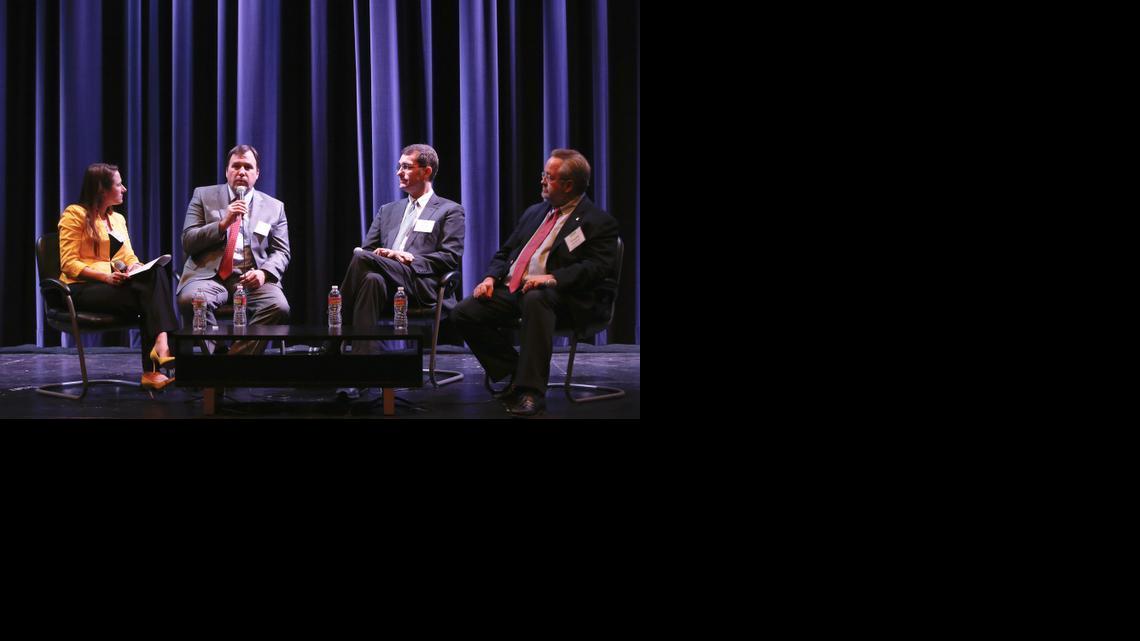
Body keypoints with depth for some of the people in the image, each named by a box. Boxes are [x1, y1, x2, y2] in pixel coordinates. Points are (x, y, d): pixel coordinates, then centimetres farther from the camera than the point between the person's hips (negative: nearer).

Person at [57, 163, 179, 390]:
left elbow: (129, 257, 16)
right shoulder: (75, 214, -1)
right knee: (149, 295, -32)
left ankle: (162, 343, -44)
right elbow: (69, 264, -8)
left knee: (157, 272, -29)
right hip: (83, 288, -6)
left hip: (114, 284, 6)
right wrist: (105, 276, -22)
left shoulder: (118, 219, 22)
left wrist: (136, 267, -9)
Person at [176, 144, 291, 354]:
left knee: (279, 307, -31)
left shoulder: (274, 207, 16)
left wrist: (264, 272, -10)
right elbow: (187, 242, 4)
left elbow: (281, 252, 12)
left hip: (252, 278, 1)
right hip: (211, 275, -1)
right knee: (189, 300, -34)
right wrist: (223, 224, -10)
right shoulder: (204, 196, 13)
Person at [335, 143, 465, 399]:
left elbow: (451, 258, 0)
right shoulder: (388, 211, 31)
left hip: (421, 287, -4)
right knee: (371, 280, -36)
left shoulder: (450, 211, 14)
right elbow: (366, 249, 22)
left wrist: (410, 259, -13)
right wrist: (379, 254, -4)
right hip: (386, 284, 5)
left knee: (363, 259, -32)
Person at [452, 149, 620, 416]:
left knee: (536, 300, -41)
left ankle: (531, 391, -36)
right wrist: (491, 277, 4)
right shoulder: (534, 212, 24)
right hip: (511, 289, 7)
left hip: (555, 294, -7)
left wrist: (552, 278, -26)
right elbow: (505, 252, 26)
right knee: (463, 313, -14)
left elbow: (597, 267, -13)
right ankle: (515, 376, -3)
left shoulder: (599, 222, 1)